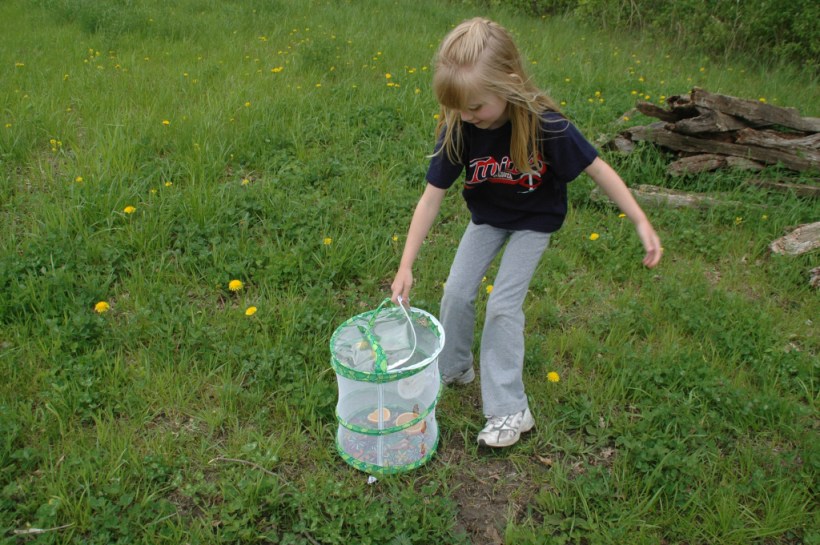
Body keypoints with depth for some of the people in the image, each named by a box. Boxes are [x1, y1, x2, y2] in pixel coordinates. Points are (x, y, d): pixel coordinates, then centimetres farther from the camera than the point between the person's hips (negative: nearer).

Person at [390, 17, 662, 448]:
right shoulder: (457, 129, -25)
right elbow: (432, 196, -21)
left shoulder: (544, 125, -33)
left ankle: (509, 410, 3)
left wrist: (641, 222, -21)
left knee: (503, 304, -11)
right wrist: (405, 266, -22)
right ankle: (454, 369, 28)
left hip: (534, 220, -3)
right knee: (456, 292, -1)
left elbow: (597, 169, -20)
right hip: (487, 217, 4)